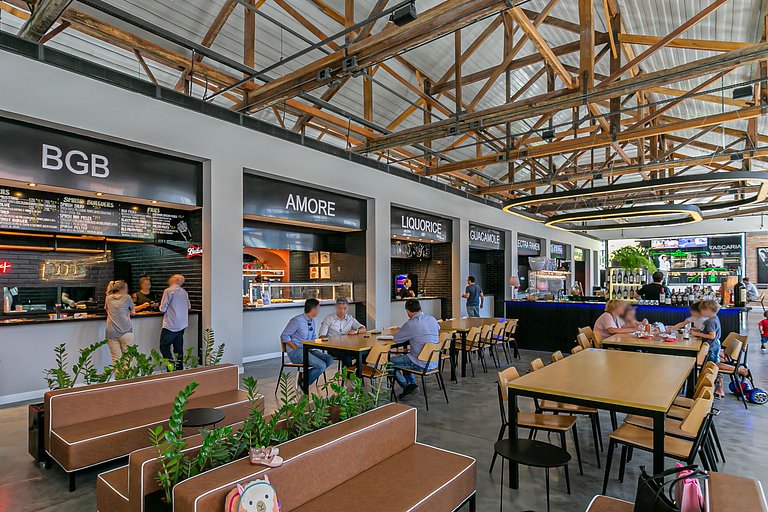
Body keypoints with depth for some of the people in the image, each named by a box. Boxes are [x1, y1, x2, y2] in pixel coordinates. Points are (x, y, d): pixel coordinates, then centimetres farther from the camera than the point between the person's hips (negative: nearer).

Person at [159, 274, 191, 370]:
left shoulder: (168, 291, -10)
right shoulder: (184, 292, 9)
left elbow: (162, 309, -10)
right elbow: (189, 307, 17)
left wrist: (161, 308, 12)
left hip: (170, 325, -6)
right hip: (182, 325, 7)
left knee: (164, 347, 2)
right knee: (178, 348, 12)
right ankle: (179, 369, 15)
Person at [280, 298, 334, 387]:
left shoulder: (312, 321, 11)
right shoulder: (297, 320, -14)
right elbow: (284, 336, -12)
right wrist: (296, 349, -17)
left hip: (309, 350, 8)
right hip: (295, 353, -8)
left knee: (329, 360, -12)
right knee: (321, 366, -23)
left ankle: (309, 376, -4)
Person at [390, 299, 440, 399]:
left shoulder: (411, 324, -19)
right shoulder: (433, 319, 2)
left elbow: (396, 339, -10)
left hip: (421, 364, -8)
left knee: (389, 361, 7)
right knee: (403, 357, 29)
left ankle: (407, 386, 13)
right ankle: (412, 383, 24)